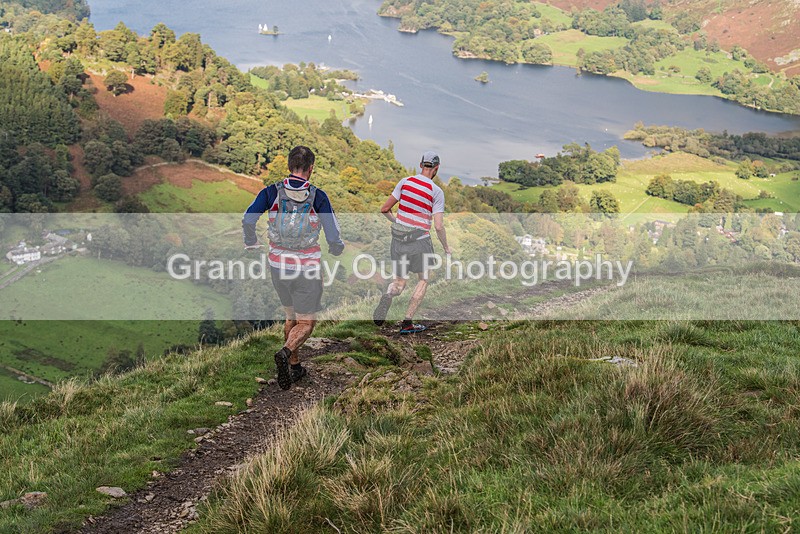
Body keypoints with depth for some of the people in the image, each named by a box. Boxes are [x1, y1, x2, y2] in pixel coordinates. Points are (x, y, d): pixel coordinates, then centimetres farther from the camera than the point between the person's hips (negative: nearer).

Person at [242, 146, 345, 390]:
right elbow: (333, 236, -10)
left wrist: (251, 243, 6)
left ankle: (294, 367, 26)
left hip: (278, 266, 3)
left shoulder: (272, 192, -4)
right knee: (306, 323, 7)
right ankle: (286, 353, -21)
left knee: (291, 316, 23)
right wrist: (336, 249, 14)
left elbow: (248, 220, -14)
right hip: (307, 269, -3)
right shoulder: (318, 197, -9)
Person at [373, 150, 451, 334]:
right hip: (419, 240, -4)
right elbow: (438, 226, -12)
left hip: (398, 237, 4)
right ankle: (407, 322, 11)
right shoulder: (436, 191, -9)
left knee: (399, 280, 17)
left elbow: (384, 209, 4)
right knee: (423, 279, 17)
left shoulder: (405, 182, 1)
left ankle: (388, 296, -20)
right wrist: (446, 247, 4)